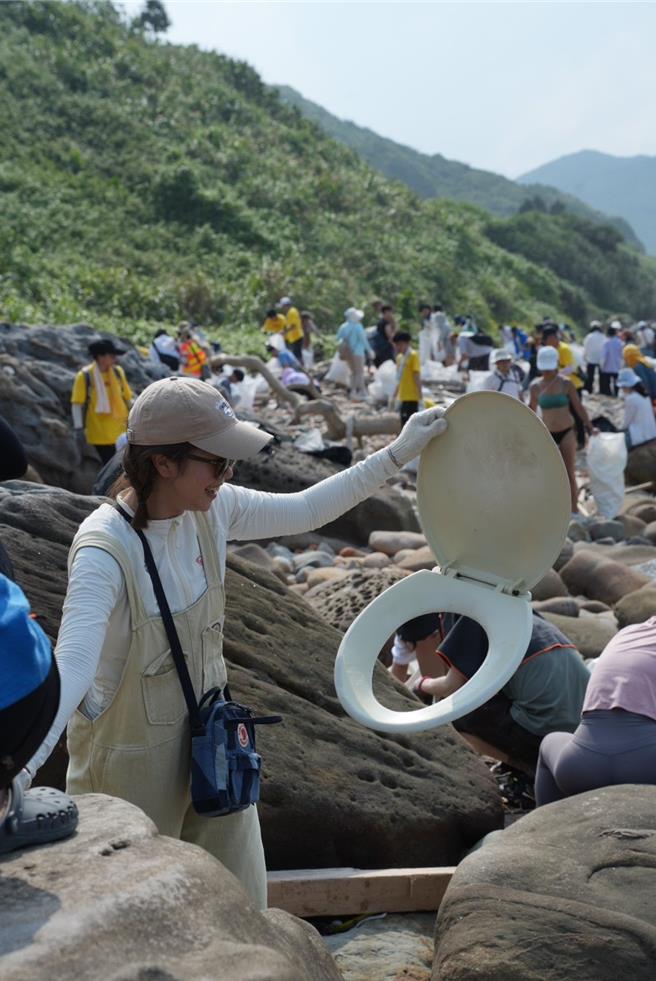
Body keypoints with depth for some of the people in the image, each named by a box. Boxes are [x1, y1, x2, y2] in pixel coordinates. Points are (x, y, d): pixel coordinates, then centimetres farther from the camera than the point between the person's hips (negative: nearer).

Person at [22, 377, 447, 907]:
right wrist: (17, 773, -54)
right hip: (132, 759, -6)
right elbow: (72, 665, -40)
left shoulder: (212, 509, -9)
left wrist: (397, 454, 3)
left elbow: (306, 510, 4)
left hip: (211, 734, 6)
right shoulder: (105, 548, -29)